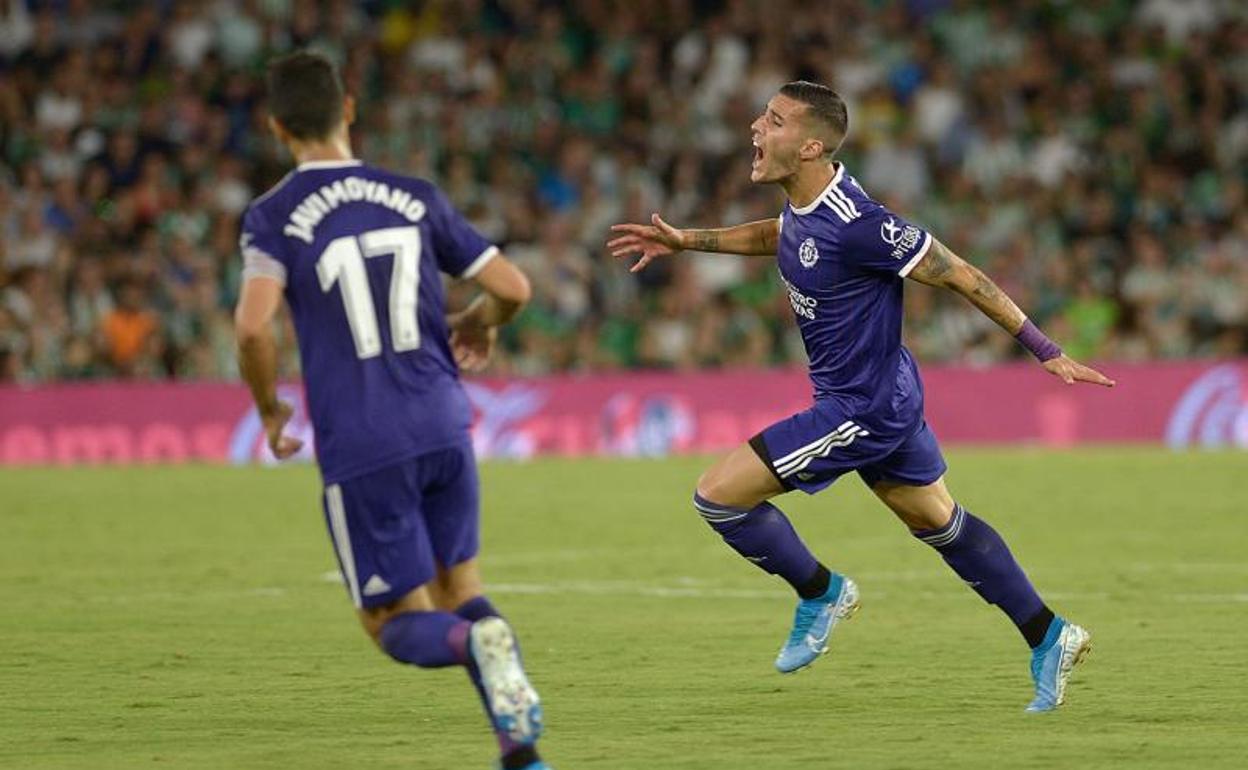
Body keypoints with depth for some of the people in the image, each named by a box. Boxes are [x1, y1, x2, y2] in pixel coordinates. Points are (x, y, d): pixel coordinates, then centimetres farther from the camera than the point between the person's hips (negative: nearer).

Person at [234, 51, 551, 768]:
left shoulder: (274, 217, -2)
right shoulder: (415, 197, 8)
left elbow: (254, 326, -17)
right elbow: (513, 288, 7)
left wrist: (270, 409, 1)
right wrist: (478, 325, 30)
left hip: (360, 447, -3)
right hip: (443, 425, 3)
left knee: (400, 625, 7)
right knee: (459, 585, 20)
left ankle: (473, 640, -28)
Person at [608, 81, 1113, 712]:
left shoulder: (853, 224, -28)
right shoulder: (806, 206, -1)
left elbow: (959, 276, -22)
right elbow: (775, 235, 26)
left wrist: (1045, 352, -17)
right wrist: (686, 242, 22)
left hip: (861, 412, -9)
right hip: (886, 396, 9)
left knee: (718, 494, -7)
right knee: (939, 522, 21)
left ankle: (819, 593, 12)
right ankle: (1048, 637, 29)